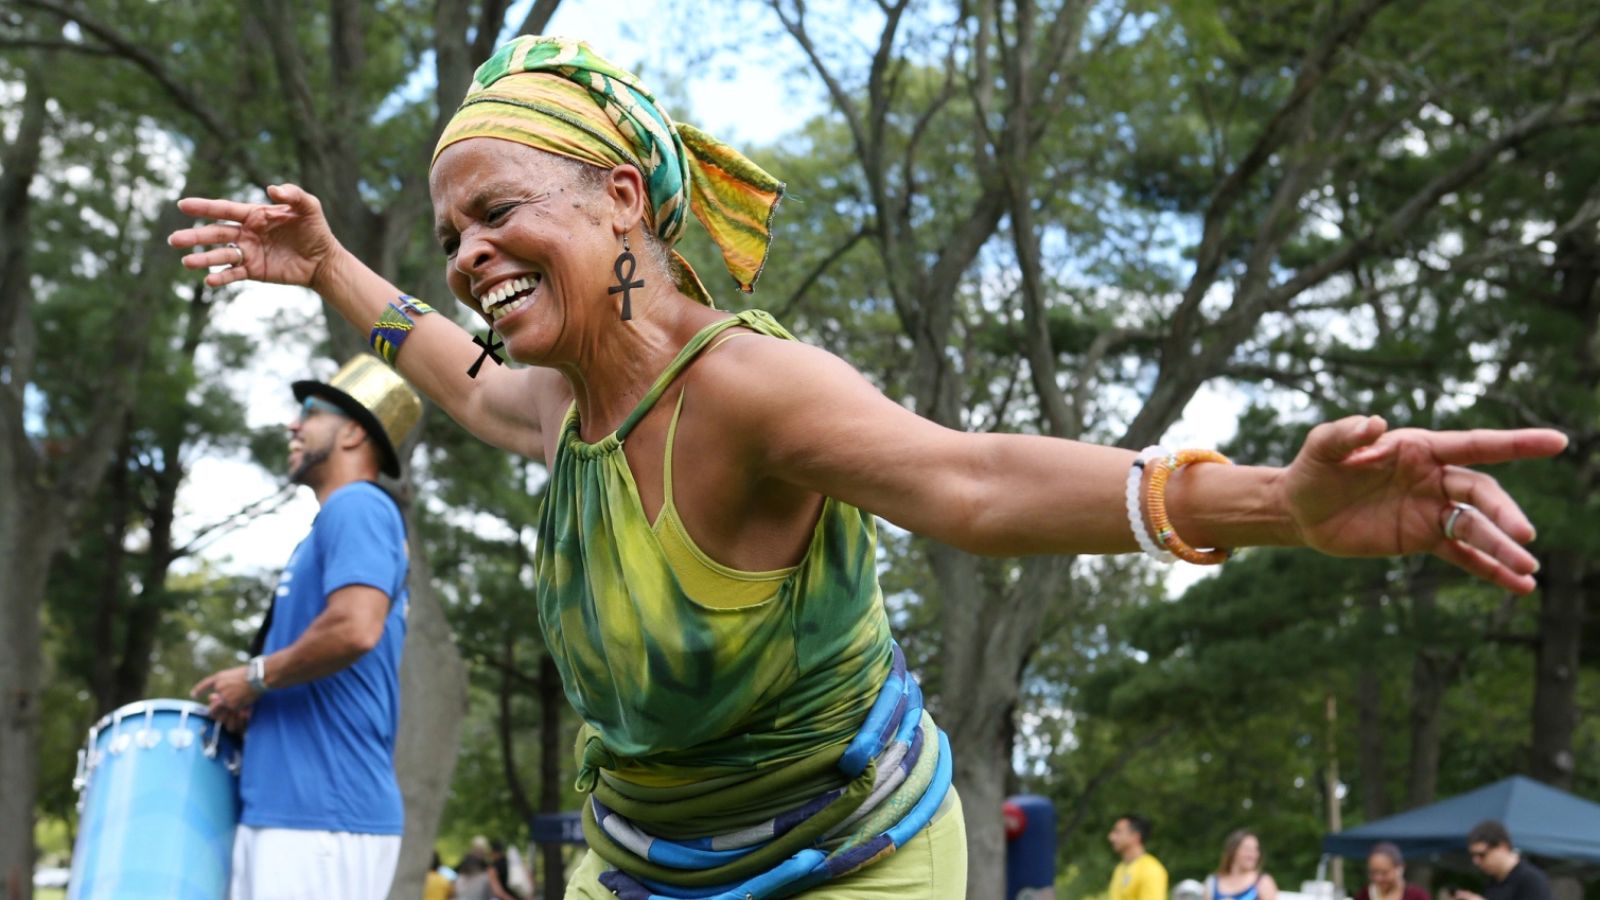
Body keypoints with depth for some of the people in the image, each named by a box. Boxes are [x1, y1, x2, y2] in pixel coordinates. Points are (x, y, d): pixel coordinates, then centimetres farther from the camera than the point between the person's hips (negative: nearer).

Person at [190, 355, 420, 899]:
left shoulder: (357, 507, -8)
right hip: (285, 808, 10)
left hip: (321, 818, -10)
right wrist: (253, 708, 11)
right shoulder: (338, 520, 22)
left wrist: (255, 678, -11)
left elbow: (355, 629, -25)